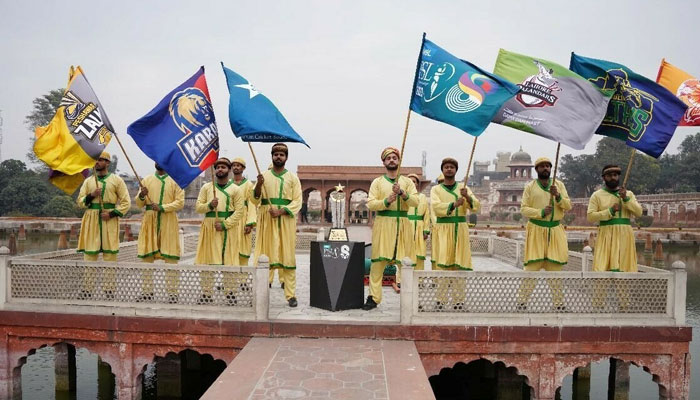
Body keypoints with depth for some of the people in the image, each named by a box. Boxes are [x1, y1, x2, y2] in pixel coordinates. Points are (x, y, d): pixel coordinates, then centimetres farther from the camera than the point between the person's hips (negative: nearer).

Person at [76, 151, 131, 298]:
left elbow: (126, 203, 1)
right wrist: (91, 195, -7)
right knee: (90, 254, 0)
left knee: (110, 255, -1)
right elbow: (80, 202, 13)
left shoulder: (116, 180, 5)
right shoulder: (88, 181, 15)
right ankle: (87, 289, 5)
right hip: (91, 221, 3)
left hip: (109, 221, -2)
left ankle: (109, 289, 4)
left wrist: (112, 214, -11)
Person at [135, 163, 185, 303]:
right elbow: (139, 204, 12)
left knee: (171, 258, -4)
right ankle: (147, 292, 9)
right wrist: (141, 196, -10)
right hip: (149, 222, 3)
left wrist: (162, 207, -16)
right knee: (147, 257, 1)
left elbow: (180, 202, -3)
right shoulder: (147, 180, 14)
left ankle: (172, 293, 0)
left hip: (169, 223, -3)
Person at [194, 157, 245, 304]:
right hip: (209, 227, 2)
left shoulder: (235, 190, 2)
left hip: (228, 229, -2)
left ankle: (230, 293, 9)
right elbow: (198, 207, 6)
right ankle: (207, 293, 12)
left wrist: (224, 224, -14)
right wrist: (209, 205, -14)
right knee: (207, 261, 3)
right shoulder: (206, 187, 9)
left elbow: (239, 212, -4)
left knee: (228, 261, -1)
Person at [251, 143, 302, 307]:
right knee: (265, 256, -3)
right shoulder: (264, 176, 10)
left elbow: (297, 202, 0)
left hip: (286, 220, 0)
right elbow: (254, 200, 4)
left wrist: (281, 211, -14)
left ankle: (291, 295, 2)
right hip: (267, 220, 1)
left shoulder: (292, 177, 8)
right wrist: (259, 185, -14)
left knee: (288, 257, -1)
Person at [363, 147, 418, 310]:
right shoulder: (377, 182, 9)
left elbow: (415, 201, -2)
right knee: (378, 262, -2)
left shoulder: (407, 181, 11)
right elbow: (370, 204, -2)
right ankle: (373, 298, 3)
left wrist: (402, 193, -18)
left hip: (402, 225, 1)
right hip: (382, 224, -1)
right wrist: (387, 201, -16)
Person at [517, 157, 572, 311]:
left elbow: (568, 206, 5)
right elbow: (523, 209, -3)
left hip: (555, 231, 2)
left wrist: (558, 196, -13)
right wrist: (541, 212, -17)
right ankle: (522, 301, 2)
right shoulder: (530, 187, 4)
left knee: (555, 266, 5)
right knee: (532, 266, -5)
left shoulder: (559, 185, 10)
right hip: (536, 230, -2)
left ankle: (558, 302, 15)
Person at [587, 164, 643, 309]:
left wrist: (626, 199, -12)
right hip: (606, 236, -2)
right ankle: (597, 305, -1)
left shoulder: (628, 193, 13)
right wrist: (610, 211, -12)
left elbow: (639, 212, 1)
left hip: (624, 236, 3)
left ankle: (624, 305, 16)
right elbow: (590, 216, -3)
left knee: (624, 271, 6)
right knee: (602, 270, -7)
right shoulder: (597, 195, 5)